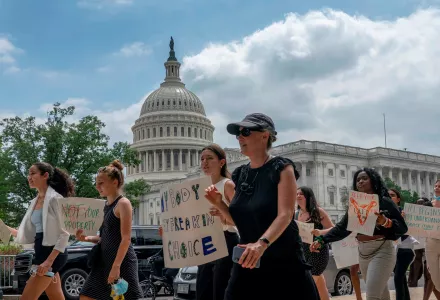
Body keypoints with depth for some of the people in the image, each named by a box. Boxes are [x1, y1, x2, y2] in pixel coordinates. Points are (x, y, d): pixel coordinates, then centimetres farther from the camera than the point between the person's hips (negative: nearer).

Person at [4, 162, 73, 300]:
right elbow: (29, 234, 16)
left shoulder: (55, 199, -11)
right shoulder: (35, 201, 14)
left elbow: (64, 233, -16)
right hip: (41, 253, 9)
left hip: (52, 253, -9)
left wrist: (49, 260, -23)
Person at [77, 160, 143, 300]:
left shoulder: (123, 203, -11)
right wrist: (86, 238, 1)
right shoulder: (106, 205, 13)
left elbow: (126, 239, -17)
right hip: (104, 260, 9)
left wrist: (116, 266, -21)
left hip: (122, 261, -9)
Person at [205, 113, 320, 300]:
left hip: (284, 263, -5)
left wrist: (262, 243, -39)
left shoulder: (281, 168, -9)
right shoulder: (240, 175, 9)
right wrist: (218, 203, -3)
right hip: (248, 264, 6)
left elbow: (285, 215, -22)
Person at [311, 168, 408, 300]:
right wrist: (321, 240, -7)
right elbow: (341, 227, 4)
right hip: (363, 252, 6)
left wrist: (386, 222, -29)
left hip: (382, 250, -6)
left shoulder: (385, 202, -6)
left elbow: (403, 227, -10)